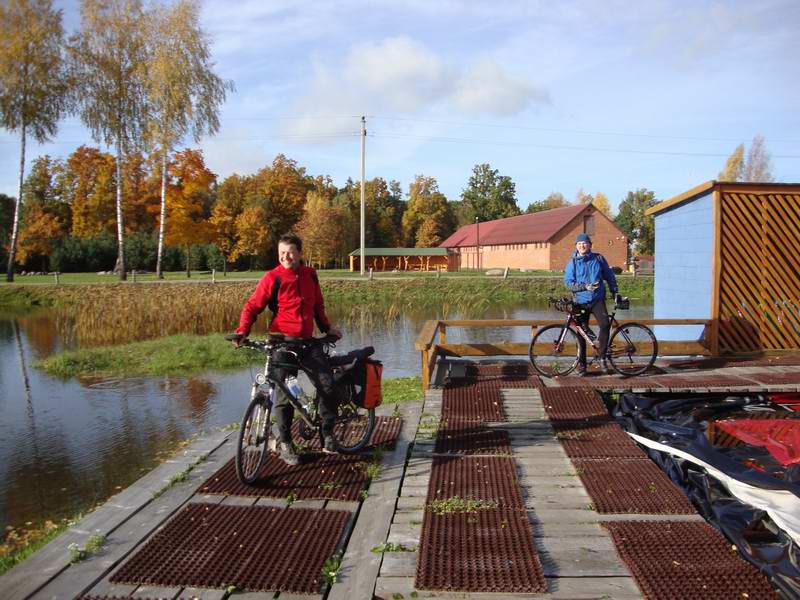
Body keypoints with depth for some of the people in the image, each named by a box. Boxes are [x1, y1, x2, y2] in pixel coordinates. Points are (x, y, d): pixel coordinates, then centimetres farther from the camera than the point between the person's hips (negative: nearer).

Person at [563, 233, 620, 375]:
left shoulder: (598, 259, 6)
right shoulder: (572, 263, 3)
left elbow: (609, 276, 16)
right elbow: (568, 283, -3)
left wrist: (614, 292, 12)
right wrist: (585, 286, -15)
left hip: (598, 300, 0)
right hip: (581, 301, 0)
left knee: (605, 324, -23)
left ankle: (602, 358, -10)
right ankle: (581, 364, 15)